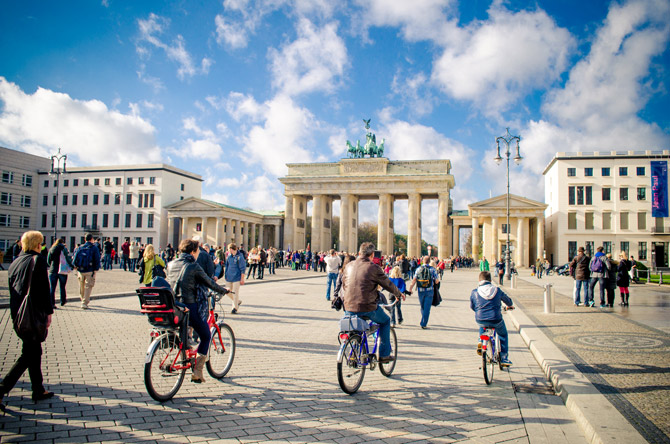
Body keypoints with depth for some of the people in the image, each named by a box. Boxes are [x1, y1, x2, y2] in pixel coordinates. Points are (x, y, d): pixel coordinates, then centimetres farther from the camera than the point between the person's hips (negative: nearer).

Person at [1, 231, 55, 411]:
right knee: (29, 354, 0)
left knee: (34, 350, 15)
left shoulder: (15, 262, 11)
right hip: (34, 313, -8)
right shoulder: (38, 260, -11)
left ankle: (38, 390, 23)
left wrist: (16, 312, 21)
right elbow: (43, 288, -15)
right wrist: (48, 312, -8)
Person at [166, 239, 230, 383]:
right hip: (189, 306, -7)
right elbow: (210, 283, -3)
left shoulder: (171, 265, 9)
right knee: (206, 336, 8)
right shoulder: (194, 267, -9)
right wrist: (224, 291, 13)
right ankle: (197, 371, 2)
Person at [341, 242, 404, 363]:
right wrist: (399, 294, 24)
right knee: (385, 321, 23)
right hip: (367, 308, -4)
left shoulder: (349, 266, 8)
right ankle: (384, 355, 22)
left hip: (349, 308, 5)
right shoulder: (374, 267, -6)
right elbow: (388, 284, 5)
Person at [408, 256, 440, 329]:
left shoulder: (418, 269, 1)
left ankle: (423, 322, 31)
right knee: (427, 308, 2)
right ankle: (423, 324, 0)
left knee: (422, 307, 19)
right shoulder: (432, 269, -5)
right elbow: (437, 281, -4)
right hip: (429, 291, -2)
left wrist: (410, 289, -1)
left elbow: (414, 280, -5)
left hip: (420, 290, 3)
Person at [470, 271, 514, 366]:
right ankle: (504, 358, 28)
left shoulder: (474, 292, -1)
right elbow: (508, 301, 20)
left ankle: (480, 342, 19)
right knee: (503, 334, 27)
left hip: (480, 320, 1)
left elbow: (472, 307, 13)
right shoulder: (497, 290, 1)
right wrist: (510, 306, 44)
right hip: (496, 320, -1)